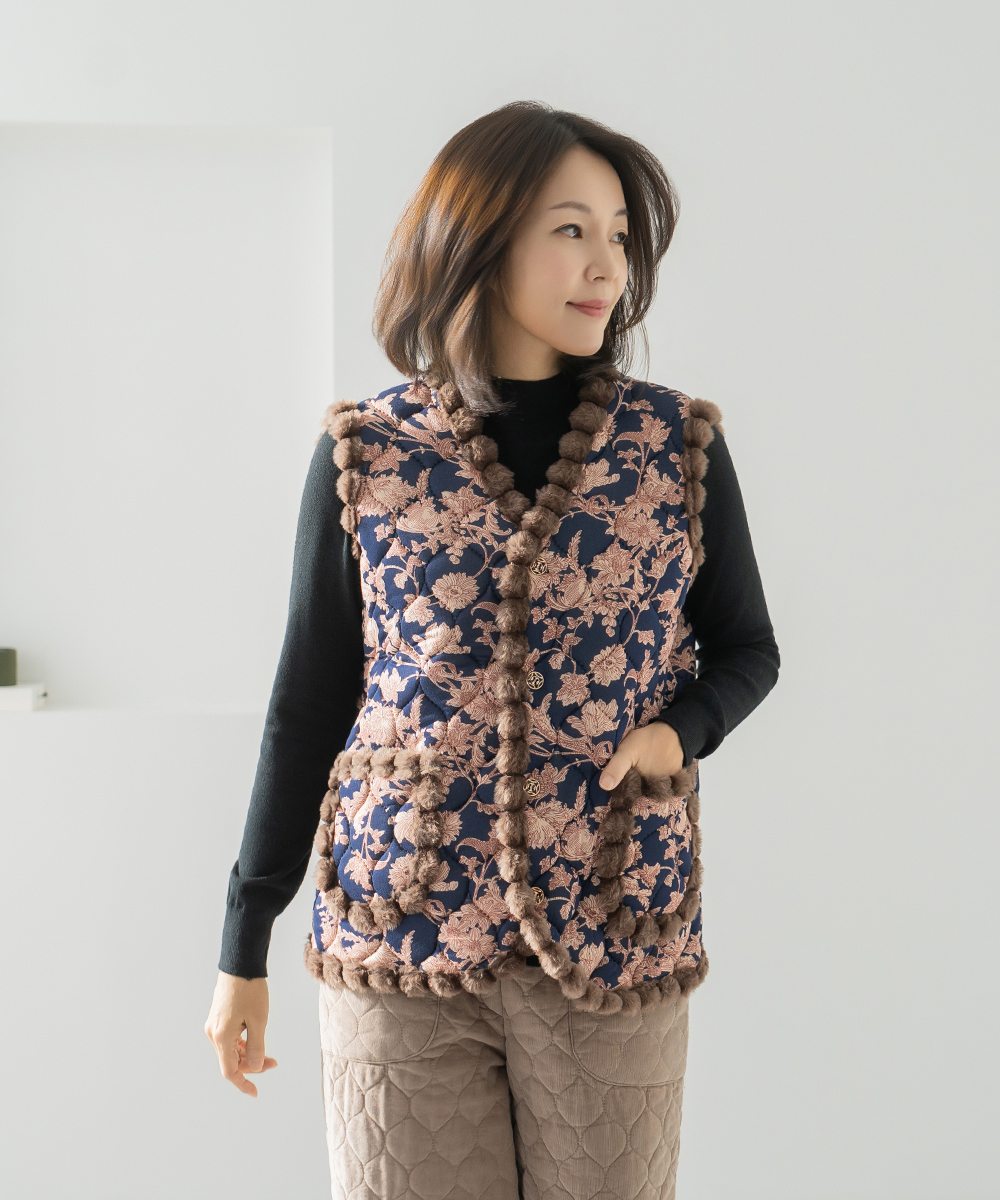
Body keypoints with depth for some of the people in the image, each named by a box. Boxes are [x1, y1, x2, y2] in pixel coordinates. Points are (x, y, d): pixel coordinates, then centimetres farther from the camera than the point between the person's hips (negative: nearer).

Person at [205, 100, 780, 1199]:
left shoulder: (681, 446, 2)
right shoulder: (364, 453, 0)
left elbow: (747, 649, 12)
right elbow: (307, 699, 4)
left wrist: (681, 728, -11)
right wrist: (243, 945, 5)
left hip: (613, 937, 1)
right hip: (399, 938, 0)